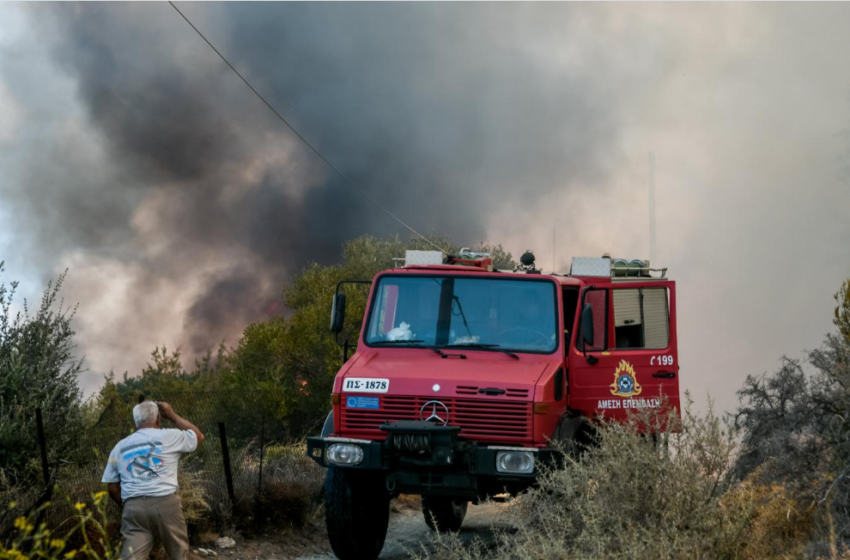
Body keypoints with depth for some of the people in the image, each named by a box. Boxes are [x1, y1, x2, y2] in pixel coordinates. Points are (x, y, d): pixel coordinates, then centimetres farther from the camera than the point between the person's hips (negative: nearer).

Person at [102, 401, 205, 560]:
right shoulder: (169, 437, 5)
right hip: (165, 503, -2)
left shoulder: (120, 447, 16)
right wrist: (172, 416, 25)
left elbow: (112, 487, 16)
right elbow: (198, 436, 22)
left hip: (133, 507, 2)